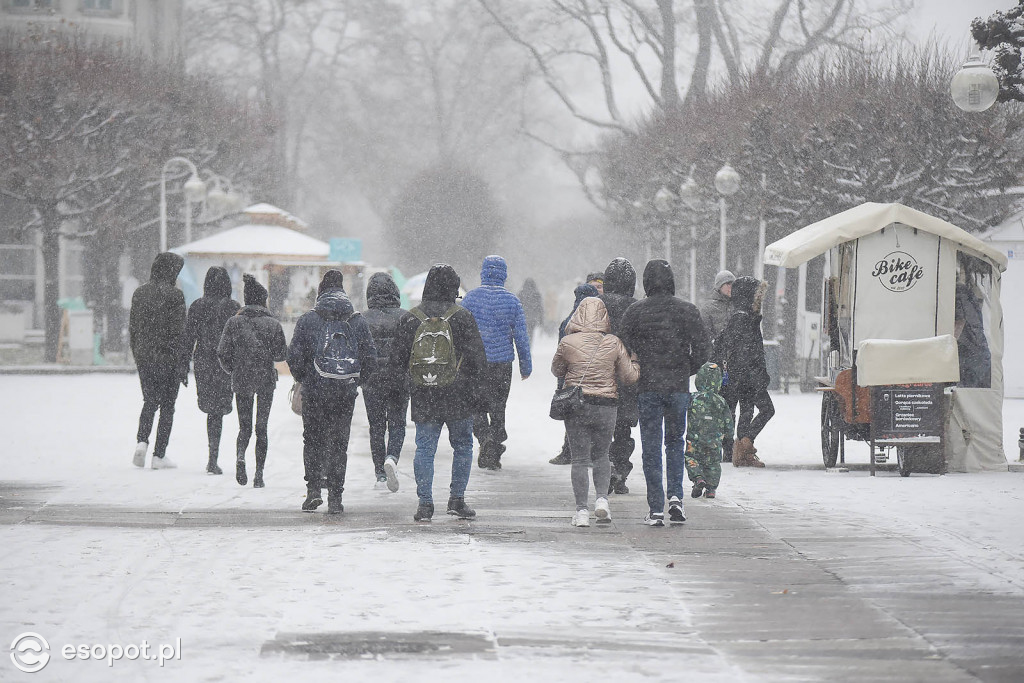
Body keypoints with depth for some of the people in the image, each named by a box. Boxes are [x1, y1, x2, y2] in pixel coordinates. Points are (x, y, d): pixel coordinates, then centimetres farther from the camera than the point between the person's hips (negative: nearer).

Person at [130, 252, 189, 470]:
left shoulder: (140, 293, 5)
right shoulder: (174, 295, -11)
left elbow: (132, 327, 11)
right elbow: (179, 332, -11)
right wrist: (183, 365, -7)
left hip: (144, 357, 4)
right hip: (168, 357, -4)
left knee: (150, 401, 15)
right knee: (167, 405, 4)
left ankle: (141, 440, -8)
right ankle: (159, 455, 3)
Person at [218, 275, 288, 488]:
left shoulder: (234, 322, -4)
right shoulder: (273, 324, -5)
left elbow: (223, 353, -4)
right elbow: (282, 354, -3)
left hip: (242, 381, 0)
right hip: (266, 380, 0)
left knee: (245, 426, 9)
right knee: (261, 428, 9)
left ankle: (240, 456, -22)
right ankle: (259, 475, 5)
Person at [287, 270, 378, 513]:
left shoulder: (307, 320, -3)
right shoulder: (358, 322, 3)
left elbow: (294, 357, -6)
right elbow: (371, 361, 2)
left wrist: (302, 379, 13)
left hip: (314, 391, -1)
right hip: (346, 393, 1)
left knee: (312, 440, 13)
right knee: (339, 443, 8)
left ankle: (313, 488, 0)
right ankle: (335, 497, 5)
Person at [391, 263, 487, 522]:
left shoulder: (411, 319, 1)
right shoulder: (462, 317, -5)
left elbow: (398, 357, 6)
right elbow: (478, 357, -3)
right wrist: (475, 384, 9)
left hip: (423, 398, 2)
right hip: (458, 395, -2)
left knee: (424, 449, 6)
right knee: (462, 446, 12)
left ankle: (425, 503, 1)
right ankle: (457, 499, 12)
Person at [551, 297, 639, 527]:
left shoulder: (568, 343, -6)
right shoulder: (613, 343, -5)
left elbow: (557, 370, 10)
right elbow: (629, 376, 0)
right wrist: (635, 363, 20)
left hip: (575, 405, -1)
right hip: (606, 405, 1)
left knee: (580, 458, 5)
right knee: (601, 455, 18)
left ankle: (582, 510, 2)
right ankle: (602, 498, 1)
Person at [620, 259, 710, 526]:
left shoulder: (634, 313, -4)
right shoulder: (688, 311, -1)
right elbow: (701, 349, -3)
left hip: (647, 387, -1)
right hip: (679, 387, 1)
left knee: (651, 447, 4)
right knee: (675, 441, 17)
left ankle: (655, 509, 1)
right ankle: (675, 496, 0)